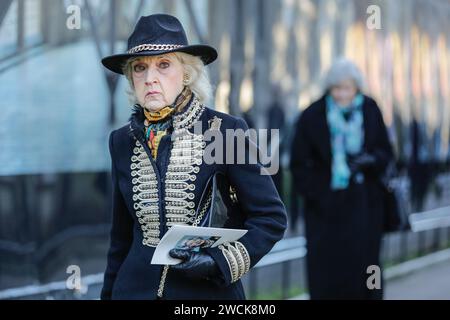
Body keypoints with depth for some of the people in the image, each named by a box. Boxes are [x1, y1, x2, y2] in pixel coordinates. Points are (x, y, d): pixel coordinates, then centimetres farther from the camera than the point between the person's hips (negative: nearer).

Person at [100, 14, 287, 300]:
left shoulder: (225, 131, -8)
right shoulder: (123, 141, 4)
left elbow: (272, 217, -6)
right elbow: (122, 236, 12)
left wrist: (220, 262, -17)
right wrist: (109, 293, 13)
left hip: (211, 290, -3)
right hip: (136, 288, 3)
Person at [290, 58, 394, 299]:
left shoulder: (370, 111, 2)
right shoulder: (312, 116, -3)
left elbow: (386, 152, 7)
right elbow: (299, 164, 0)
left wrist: (371, 160, -15)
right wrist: (315, 195, -9)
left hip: (364, 203, 2)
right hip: (325, 206, -1)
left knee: (362, 266, -3)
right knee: (327, 272, -5)